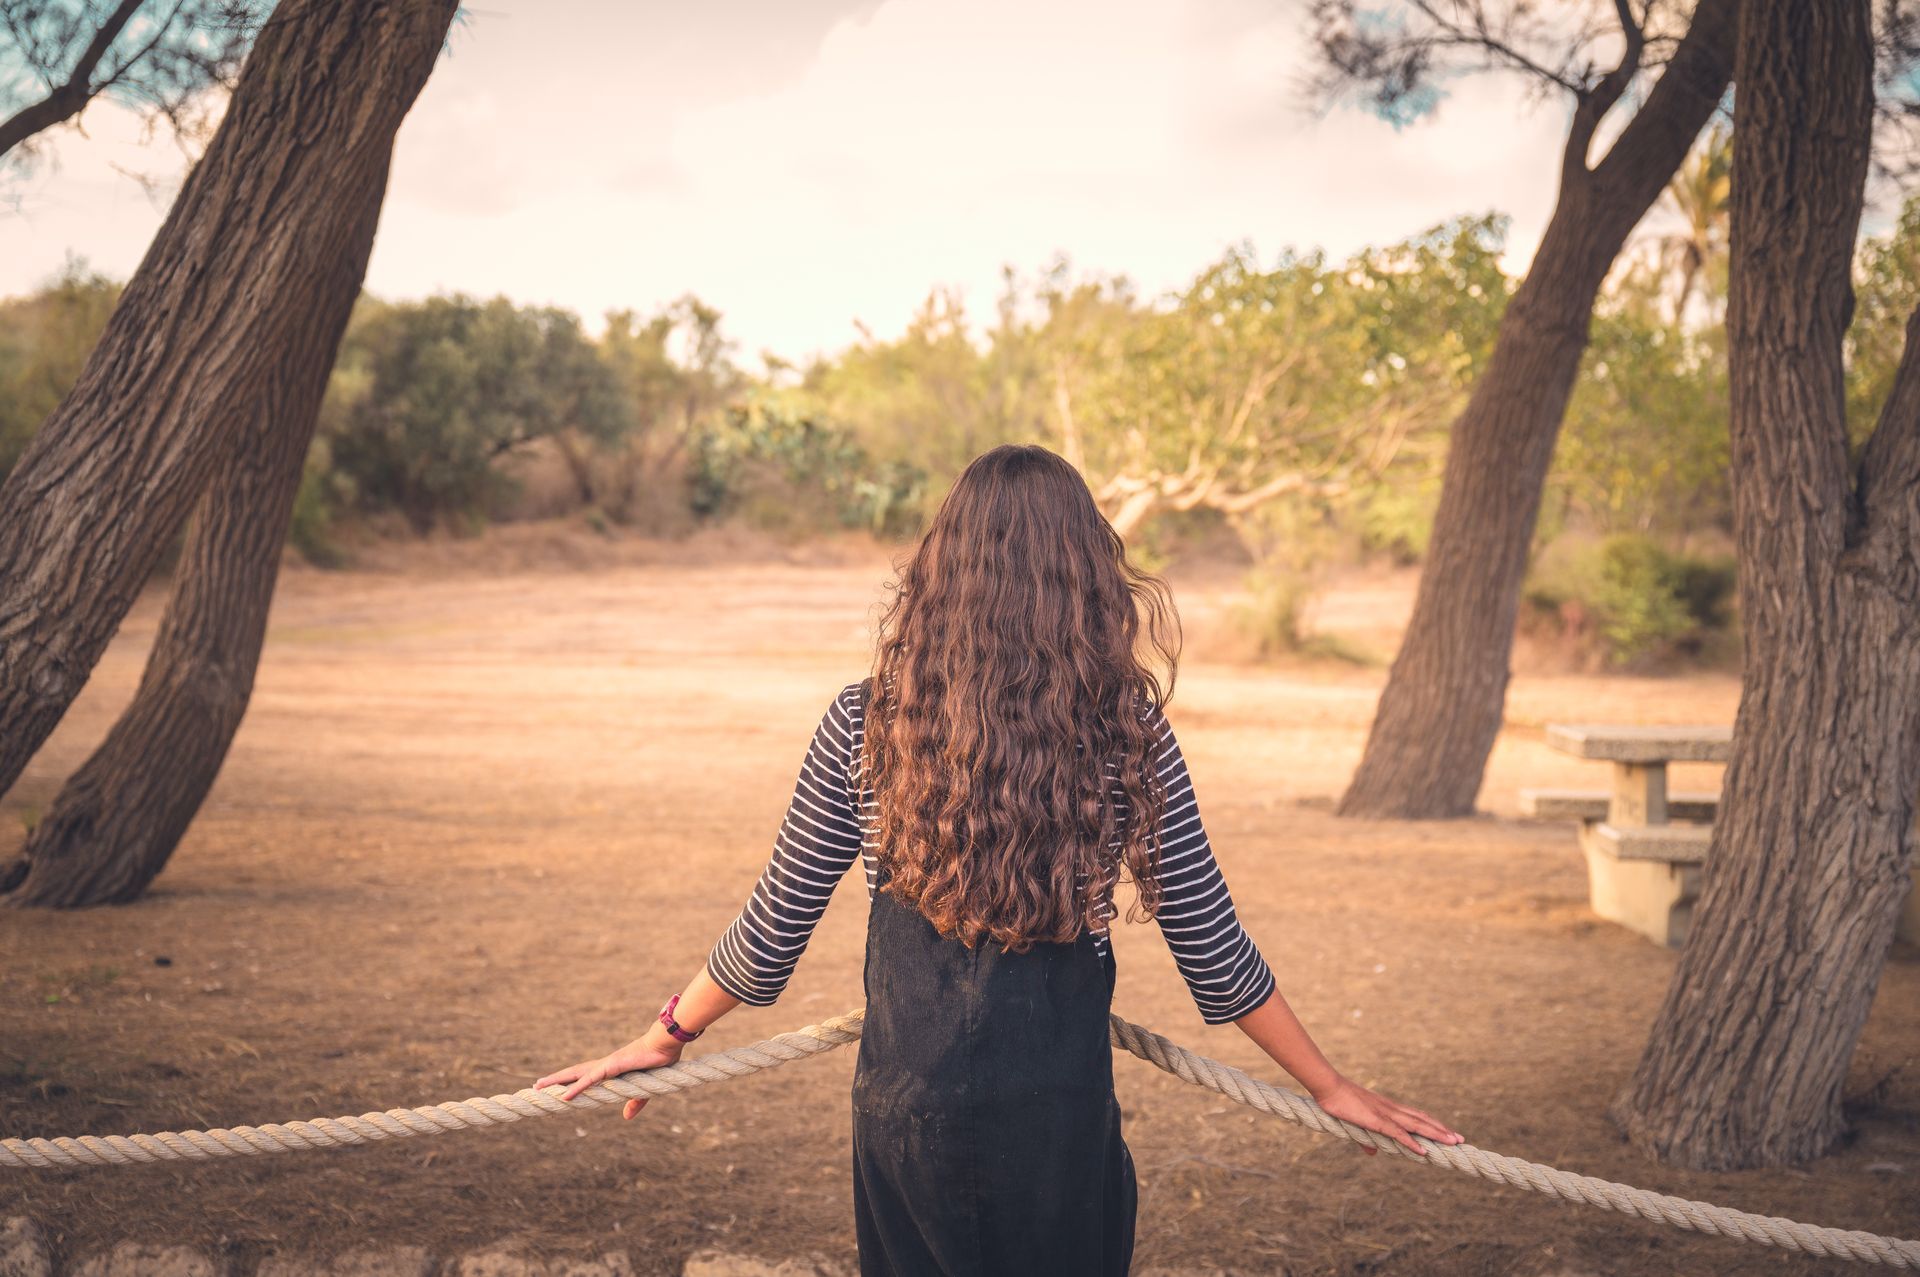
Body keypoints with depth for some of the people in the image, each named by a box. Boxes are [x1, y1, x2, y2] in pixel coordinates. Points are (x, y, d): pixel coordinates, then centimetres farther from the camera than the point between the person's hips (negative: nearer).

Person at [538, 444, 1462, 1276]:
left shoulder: (863, 728, -9)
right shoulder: (1128, 737, -10)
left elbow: (774, 928, -2)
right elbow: (1212, 951, -4)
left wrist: (667, 1037, 15)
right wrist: (1331, 1088, 10)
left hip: (903, 1111, 1)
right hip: (1057, 1116, -1)